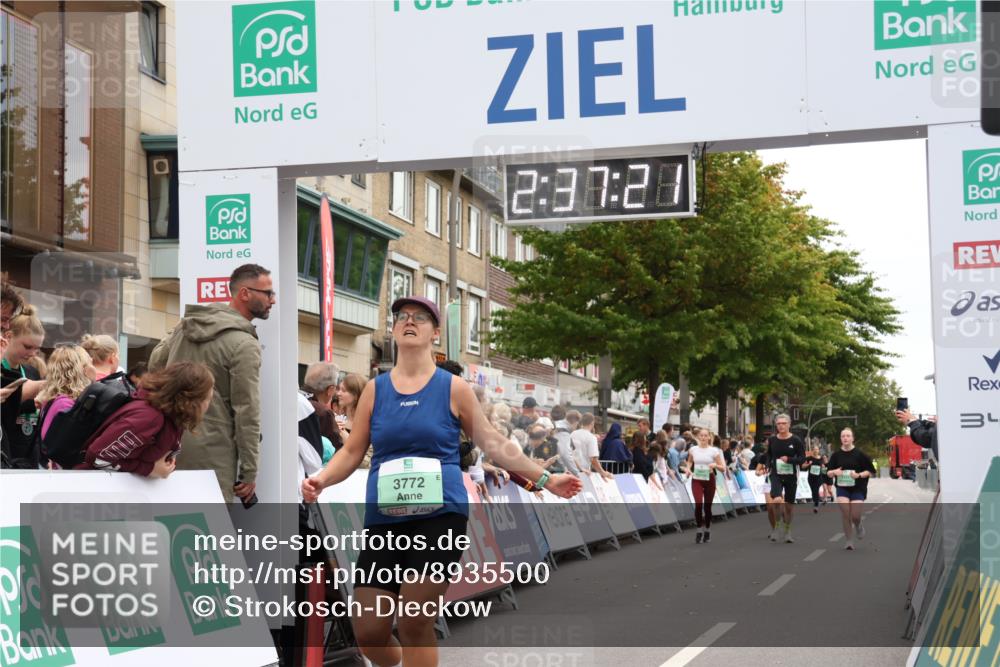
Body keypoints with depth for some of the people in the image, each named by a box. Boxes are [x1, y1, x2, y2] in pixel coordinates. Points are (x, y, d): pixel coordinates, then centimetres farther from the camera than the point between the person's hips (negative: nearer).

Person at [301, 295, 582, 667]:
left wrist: (545, 479, 9)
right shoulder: (374, 389, 10)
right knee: (369, 632, -1)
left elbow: (493, 444, 11)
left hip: (440, 516, -3)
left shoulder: (453, 388, 4)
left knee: (415, 625, -9)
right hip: (383, 520, 3)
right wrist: (321, 480, -8)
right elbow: (352, 452, 11)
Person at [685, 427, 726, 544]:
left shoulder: (714, 451, -4)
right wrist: (688, 468, 2)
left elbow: (723, 469, -2)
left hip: (709, 479, 0)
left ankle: (707, 531, 25)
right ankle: (699, 530, -4)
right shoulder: (693, 450, 1)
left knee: (707, 506, 6)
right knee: (698, 504, -17)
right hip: (696, 480, 0)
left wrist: (715, 465, -21)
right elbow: (689, 461, 22)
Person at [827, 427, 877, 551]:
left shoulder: (860, 454, -6)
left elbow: (870, 471, -1)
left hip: (858, 489, -2)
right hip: (842, 488, 2)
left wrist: (859, 475, -18)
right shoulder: (836, 455, 2)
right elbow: (829, 473, 8)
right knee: (845, 512, -15)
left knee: (855, 516, -6)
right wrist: (834, 472, -15)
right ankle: (849, 540, 0)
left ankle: (858, 526, 32)